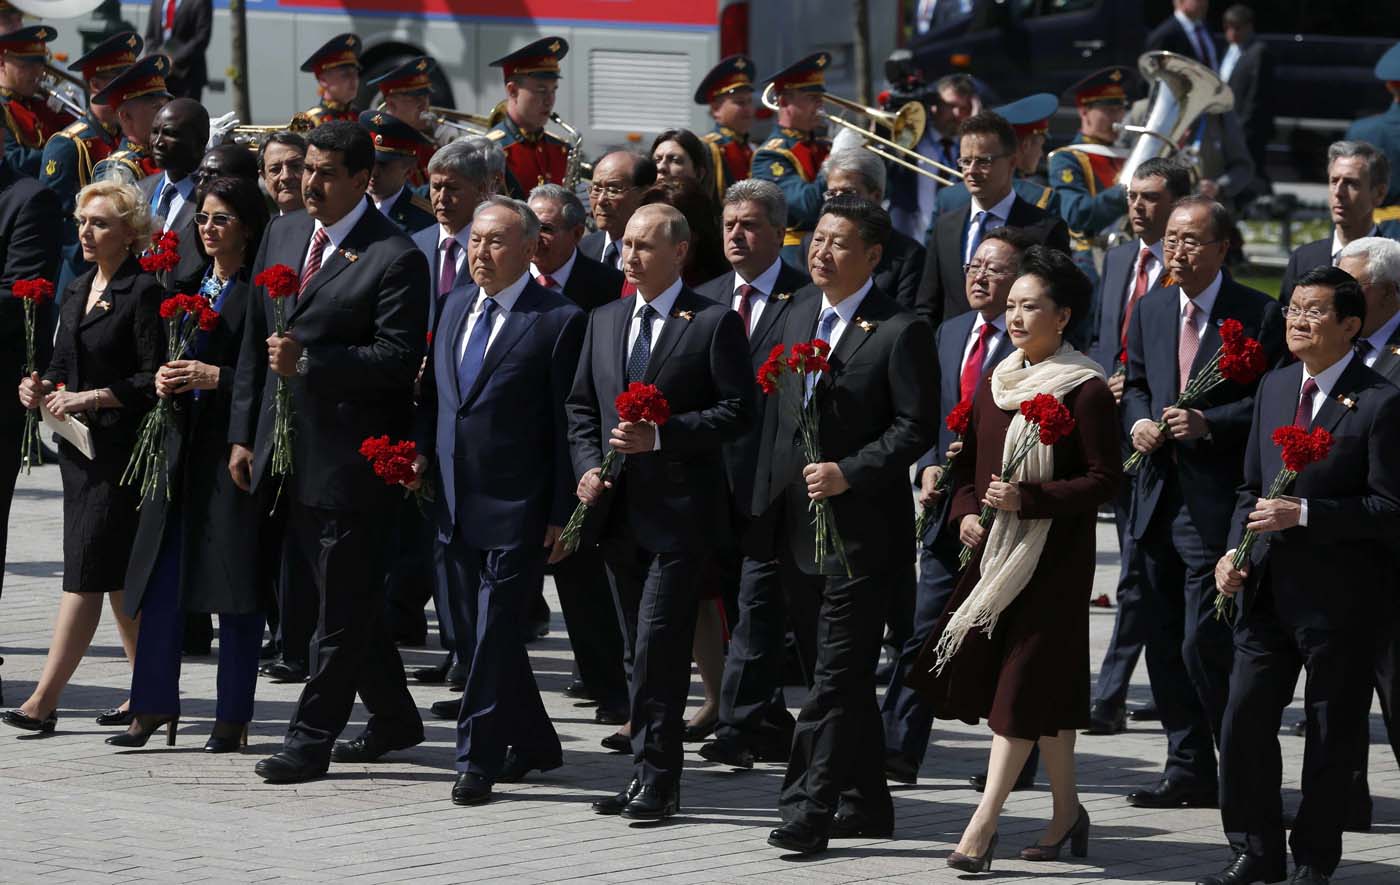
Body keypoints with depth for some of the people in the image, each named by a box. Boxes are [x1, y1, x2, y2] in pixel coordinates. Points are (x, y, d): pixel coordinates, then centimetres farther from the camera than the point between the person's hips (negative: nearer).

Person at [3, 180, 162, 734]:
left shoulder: (144, 292, -10)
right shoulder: (78, 291, 15)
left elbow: (153, 379, -13)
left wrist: (92, 398, -19)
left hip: (122, 445, -8)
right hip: (79, 445, 8)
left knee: (87, 568, -10)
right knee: (116, 574, 12)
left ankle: (44, 699, -13)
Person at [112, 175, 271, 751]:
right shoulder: (187, 287, 16)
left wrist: (215, 377, -19)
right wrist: (162, 380, 1)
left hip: (234, 449, -7)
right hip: (180, 445, 7)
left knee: (235, 591, -1)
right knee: (160, 582, 4)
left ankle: (233, 718, 5)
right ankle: (155, 706, 10)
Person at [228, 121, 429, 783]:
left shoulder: (395, 259, -11)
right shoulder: (282, 236, 12)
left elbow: (398, 358, -17)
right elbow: (255, 342, 16)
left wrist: (308, 362, -23)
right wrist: (244, 434, 13)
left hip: (351, 456, -8)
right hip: (288, 453, 8)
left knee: (344, 605, -1)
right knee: (340, 597, 15)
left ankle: (310, 738, 3)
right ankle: (393, 718, 27)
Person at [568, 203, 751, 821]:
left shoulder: (714, 324, -4)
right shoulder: (605, 322, 15)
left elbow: (737, 410, -9)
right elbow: (581, 405, 19)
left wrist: (660, 436, -18)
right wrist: (587, 466, 2)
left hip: (679, 509, -6)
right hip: (619, 509, 6)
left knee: (658, 647, -11)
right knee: (643, 650, 11)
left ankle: (655, 778, -8)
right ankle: (650, 777, 15)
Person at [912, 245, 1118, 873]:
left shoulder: (1086, 390, -9)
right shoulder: (993, 384, 12)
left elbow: (1104, 478, -12)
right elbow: (969, 462, 19)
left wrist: (1027, 499, -20)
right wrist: (964, 511, 0)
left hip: (1054, 555, -6)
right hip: (993, 548, 7)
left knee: (1025, 680, -8)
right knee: (1051, 684, 10)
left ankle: (983, 825, -11)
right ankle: (1066, 810, 20)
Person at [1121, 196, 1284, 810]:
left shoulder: (1258, 315, -7)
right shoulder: (1151, 310, 12)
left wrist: (1209, 424, -19)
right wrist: (1138, 422, 1)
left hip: (1217, 501, -7)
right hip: (1159, 498, 7)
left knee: (1204, 644, -10)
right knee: (1164, 644, 9)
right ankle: (1188, 770, 19)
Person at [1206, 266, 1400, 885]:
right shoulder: (1273, 387, 10)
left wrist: (1305, 513, -22)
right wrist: (1235, 549, 0)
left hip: (1339, 596, -6)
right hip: (1267, 587, 6)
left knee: (1331, 737, 6)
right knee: (1244, 722, 5)